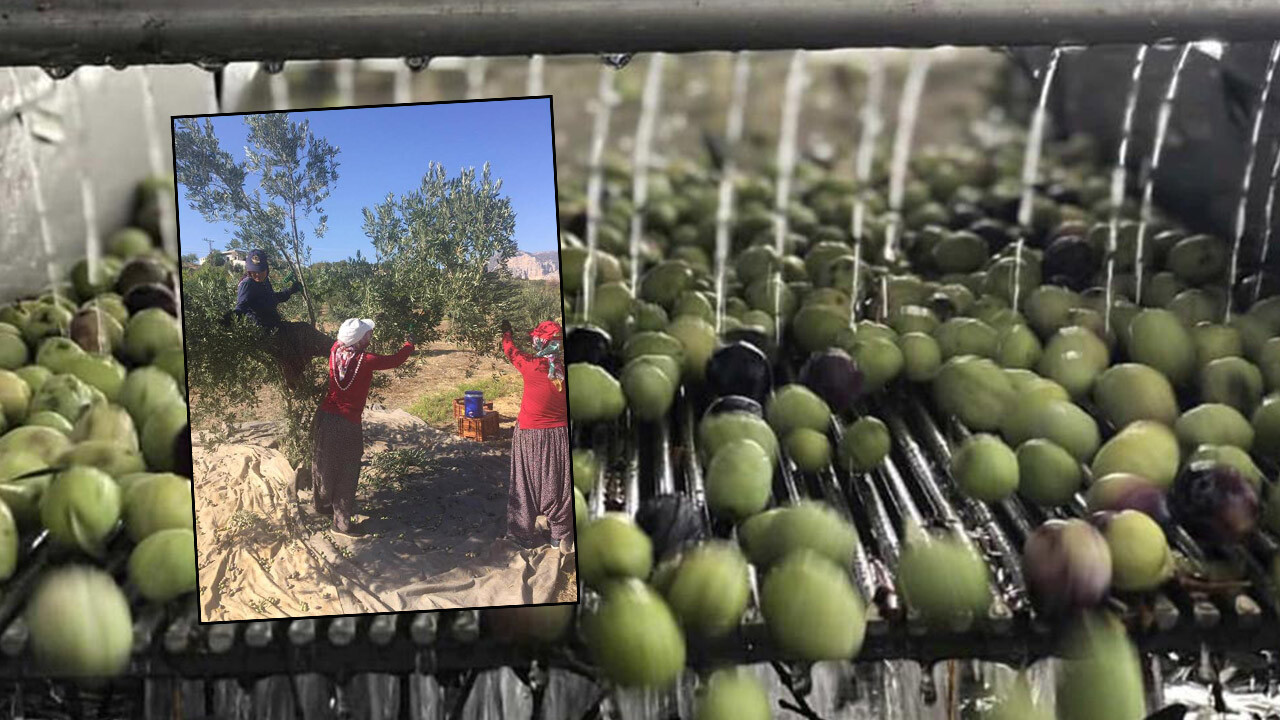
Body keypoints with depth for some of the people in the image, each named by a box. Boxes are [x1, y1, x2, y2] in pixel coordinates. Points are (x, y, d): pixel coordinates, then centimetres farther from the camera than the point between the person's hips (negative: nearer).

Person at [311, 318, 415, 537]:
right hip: (348, 425, -6)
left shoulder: (335, 352, -4)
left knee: (323, 465, 23)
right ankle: (341, 522, 11)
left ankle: (322, 505, 43)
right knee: (346, 475, 5)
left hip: (325, 418, 6)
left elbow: (341, 339, 21)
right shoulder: (366, 361, -19)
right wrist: (409, 343, 12)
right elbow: (397, 359, -6)